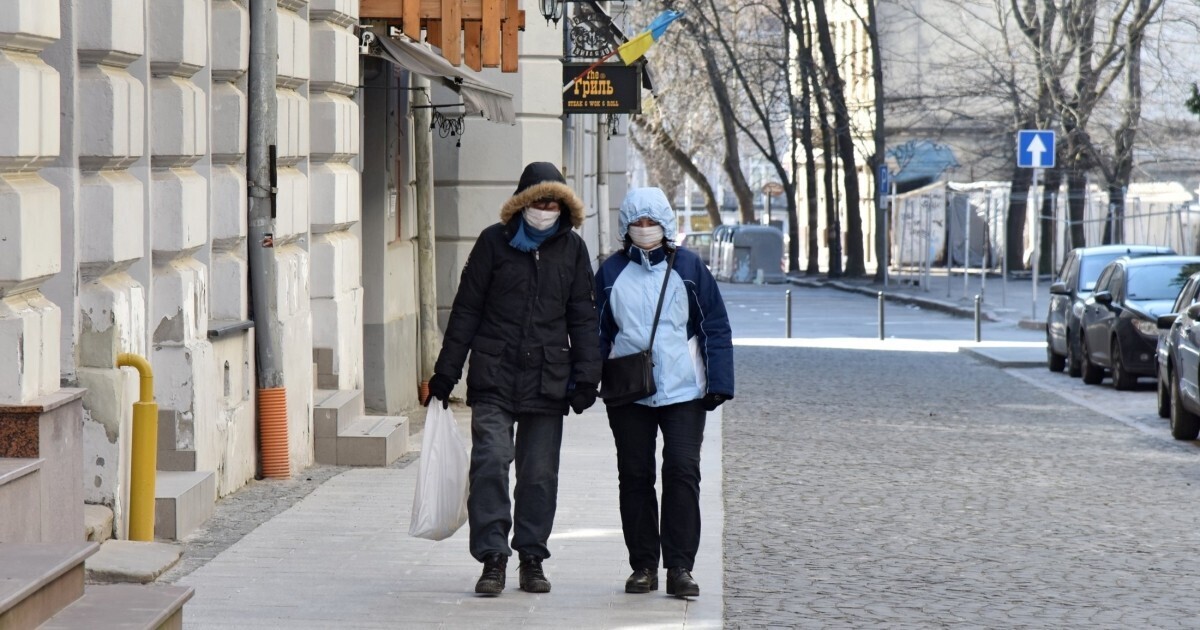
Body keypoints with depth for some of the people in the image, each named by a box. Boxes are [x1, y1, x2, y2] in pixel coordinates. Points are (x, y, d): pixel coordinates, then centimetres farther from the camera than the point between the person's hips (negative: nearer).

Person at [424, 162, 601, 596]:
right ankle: (493, 558, -10)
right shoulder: (494, 242, 2)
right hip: (494, 376, -2)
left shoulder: (572, 248, 8)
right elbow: (466, 310, 5)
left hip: (547, 380, 2)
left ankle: (532, 559, 16)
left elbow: (583, 316, 12)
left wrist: (585, 375, 4)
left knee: (540, 474, 6)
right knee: (490, 462, -13)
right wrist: (445, 373, 4)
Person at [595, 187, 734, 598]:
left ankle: (680, 567, -7)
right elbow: (597, 332, 11)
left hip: (683, 392, -2)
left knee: (683, 472, -10)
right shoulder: (611, 273, 7)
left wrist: (719, 383, -3)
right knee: (634, 477, 6)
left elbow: (715, 328, 3)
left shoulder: (688, 268, 3)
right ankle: (643, 565, 16)